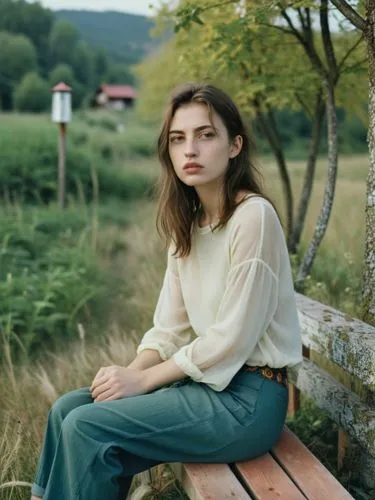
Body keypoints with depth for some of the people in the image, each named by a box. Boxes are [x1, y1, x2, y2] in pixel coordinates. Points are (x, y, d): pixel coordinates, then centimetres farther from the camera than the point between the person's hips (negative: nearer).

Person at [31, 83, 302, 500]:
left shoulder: (253, 216, -17)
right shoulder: (186, 223, 8)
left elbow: (232, 339, -18)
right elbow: (170, 327, 7)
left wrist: (143, 380, -13)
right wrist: (130, 372, -11)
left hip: (247, 396, -7)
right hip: (206, 380, 8)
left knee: (86, 427, -15)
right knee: (67, 408, 0)